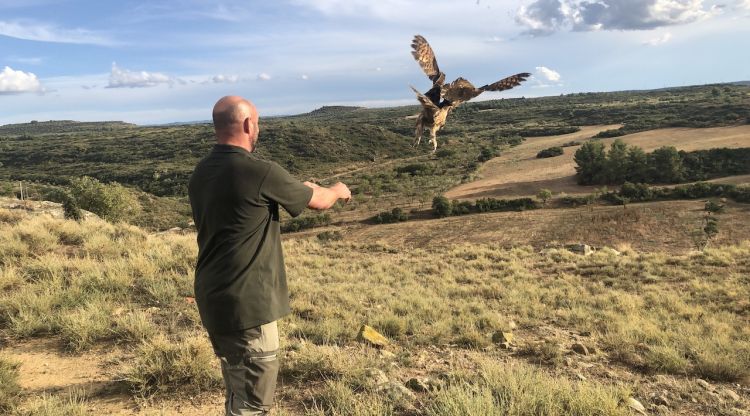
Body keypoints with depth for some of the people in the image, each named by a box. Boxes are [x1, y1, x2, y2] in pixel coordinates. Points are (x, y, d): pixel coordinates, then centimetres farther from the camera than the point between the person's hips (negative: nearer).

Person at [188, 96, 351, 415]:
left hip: (212, 299, 8)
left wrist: (296, 189, 28)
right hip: (247, 303, -8)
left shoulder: (200, 174, 5)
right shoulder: (260, 172, -18)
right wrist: (338, 191, 19)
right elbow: (319, 202, -4)